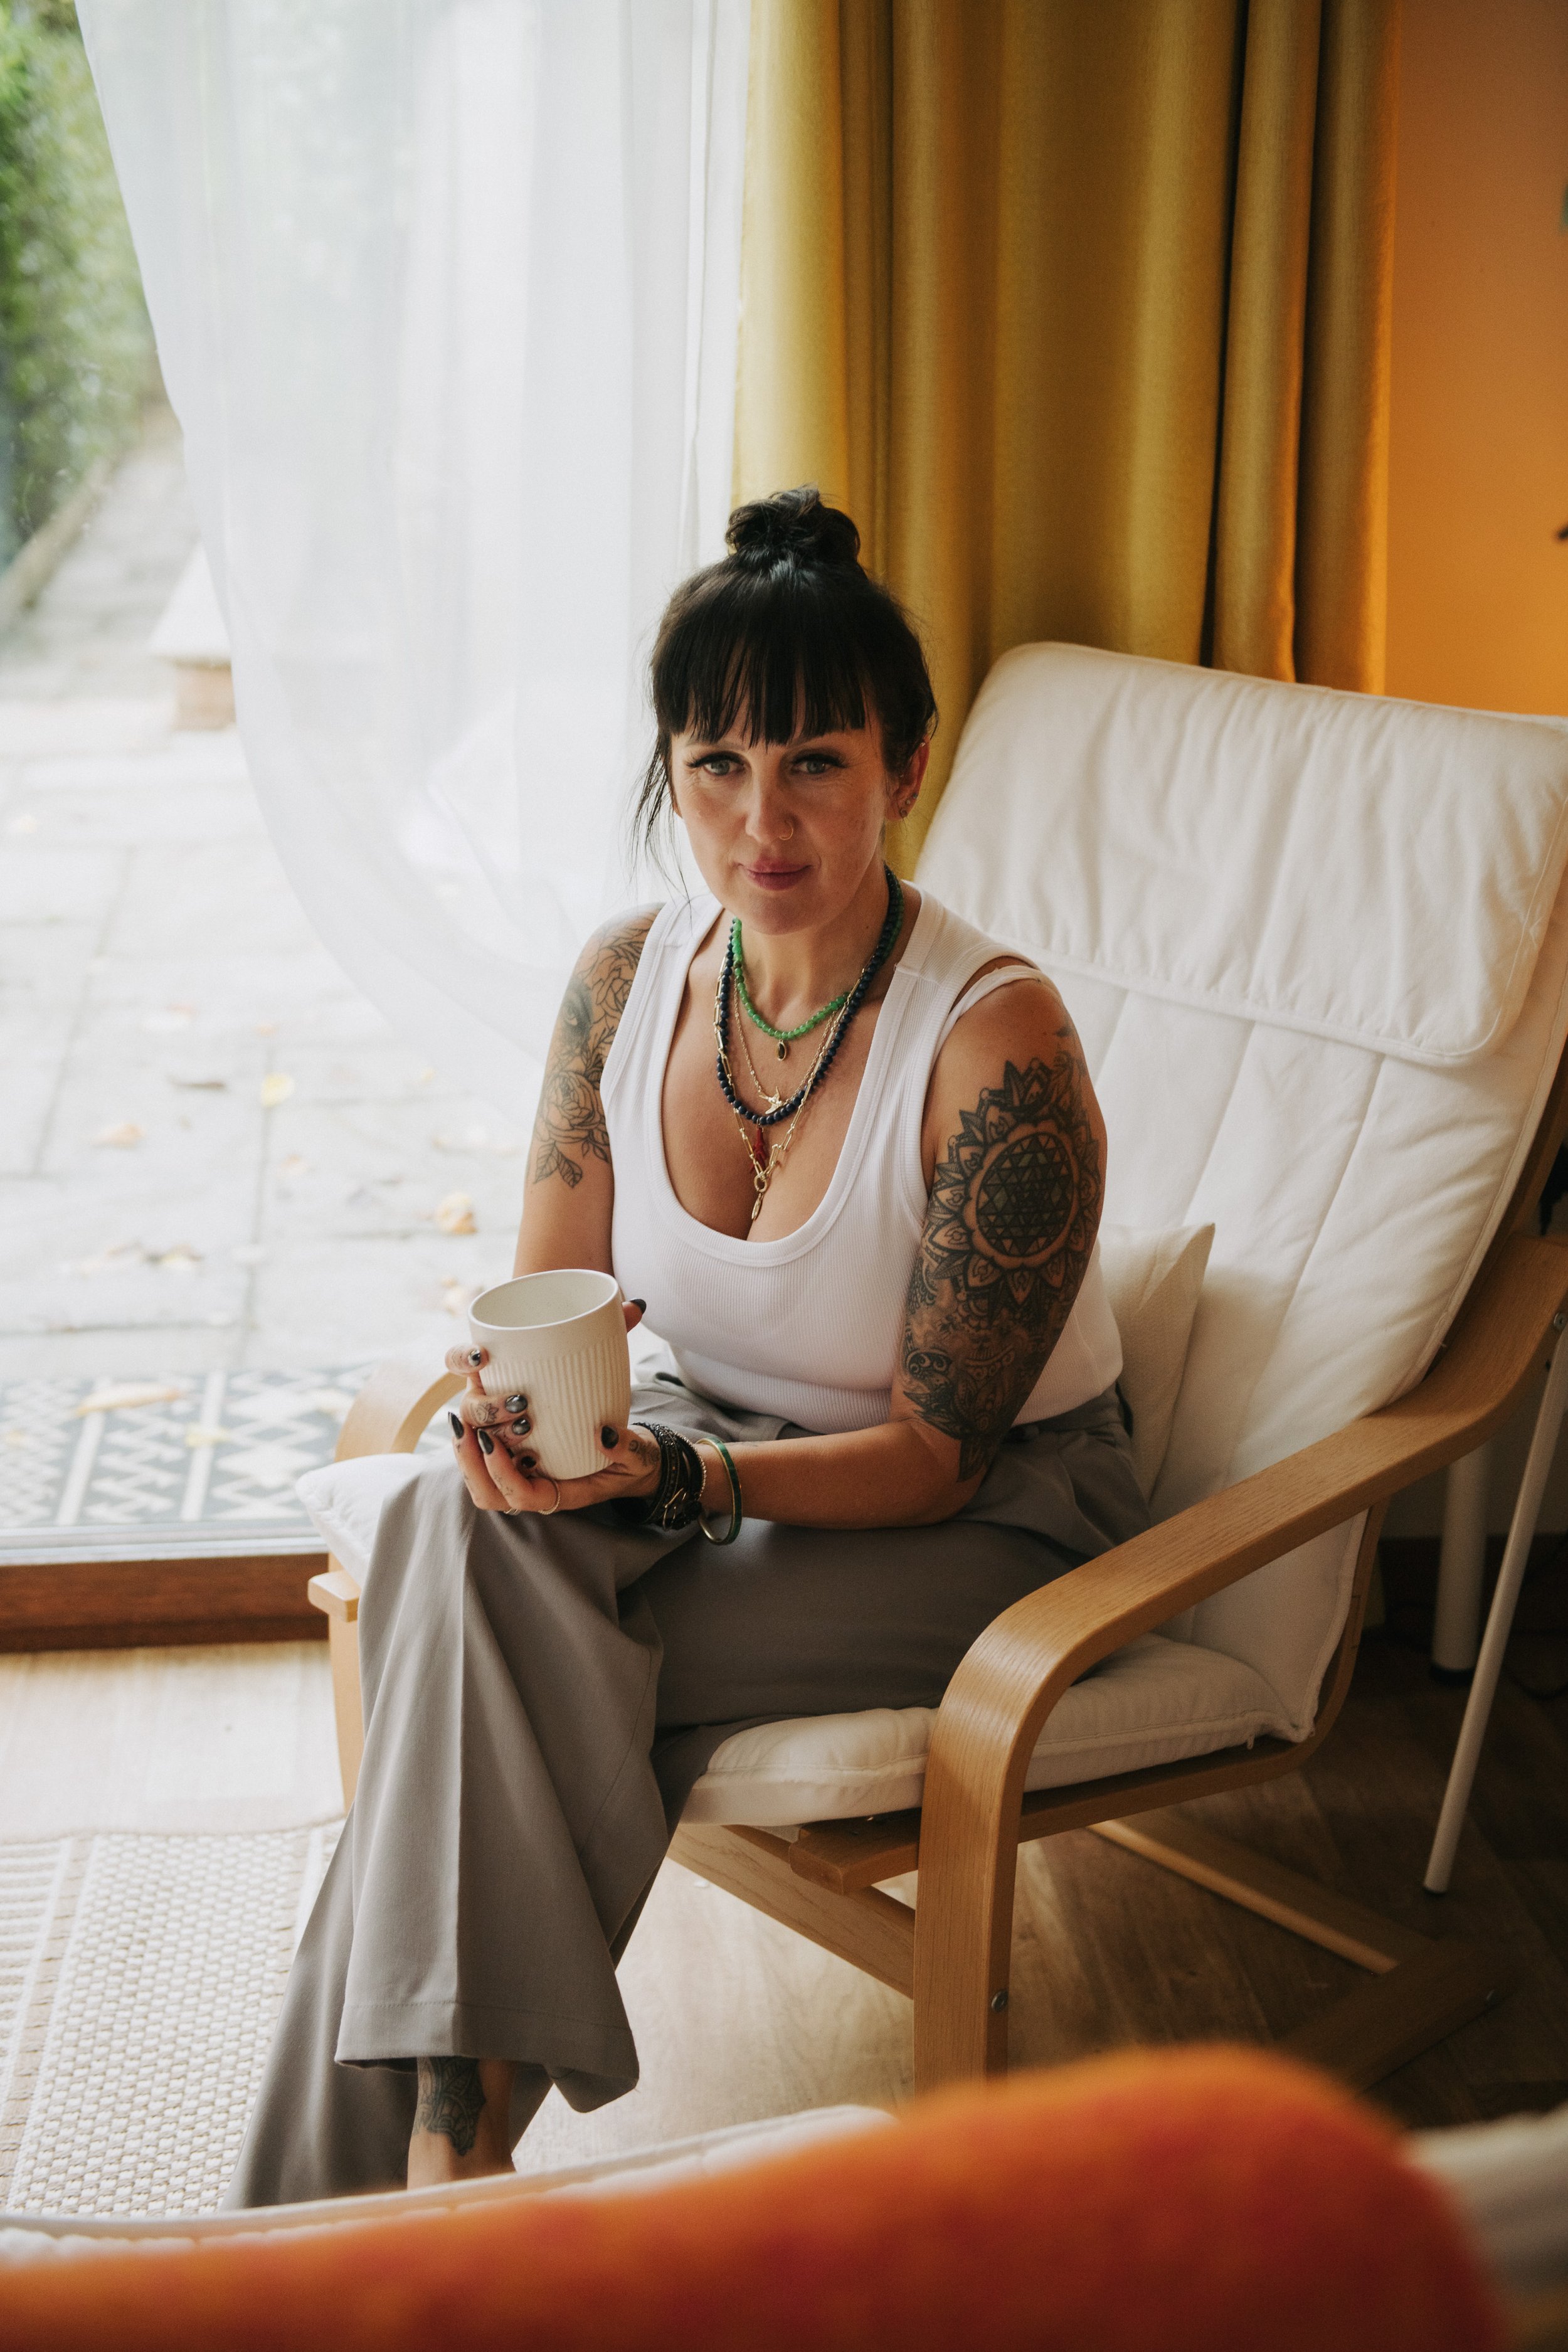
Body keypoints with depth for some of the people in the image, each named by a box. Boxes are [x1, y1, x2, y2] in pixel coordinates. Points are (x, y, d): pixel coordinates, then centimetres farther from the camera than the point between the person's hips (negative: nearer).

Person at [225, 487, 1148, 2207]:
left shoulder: (998, 1044, -23)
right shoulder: (628, 978, -6)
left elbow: (937, 1453, -18)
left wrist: (677, 1471, -32)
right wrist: (512, 1400, -22)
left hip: (986, 1522, -5)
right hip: (707, 1438, 5)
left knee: (487, 1654, -26)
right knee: (457, 1526, -27)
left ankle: (443, 2139, -9)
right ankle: (453, 2158, -23)